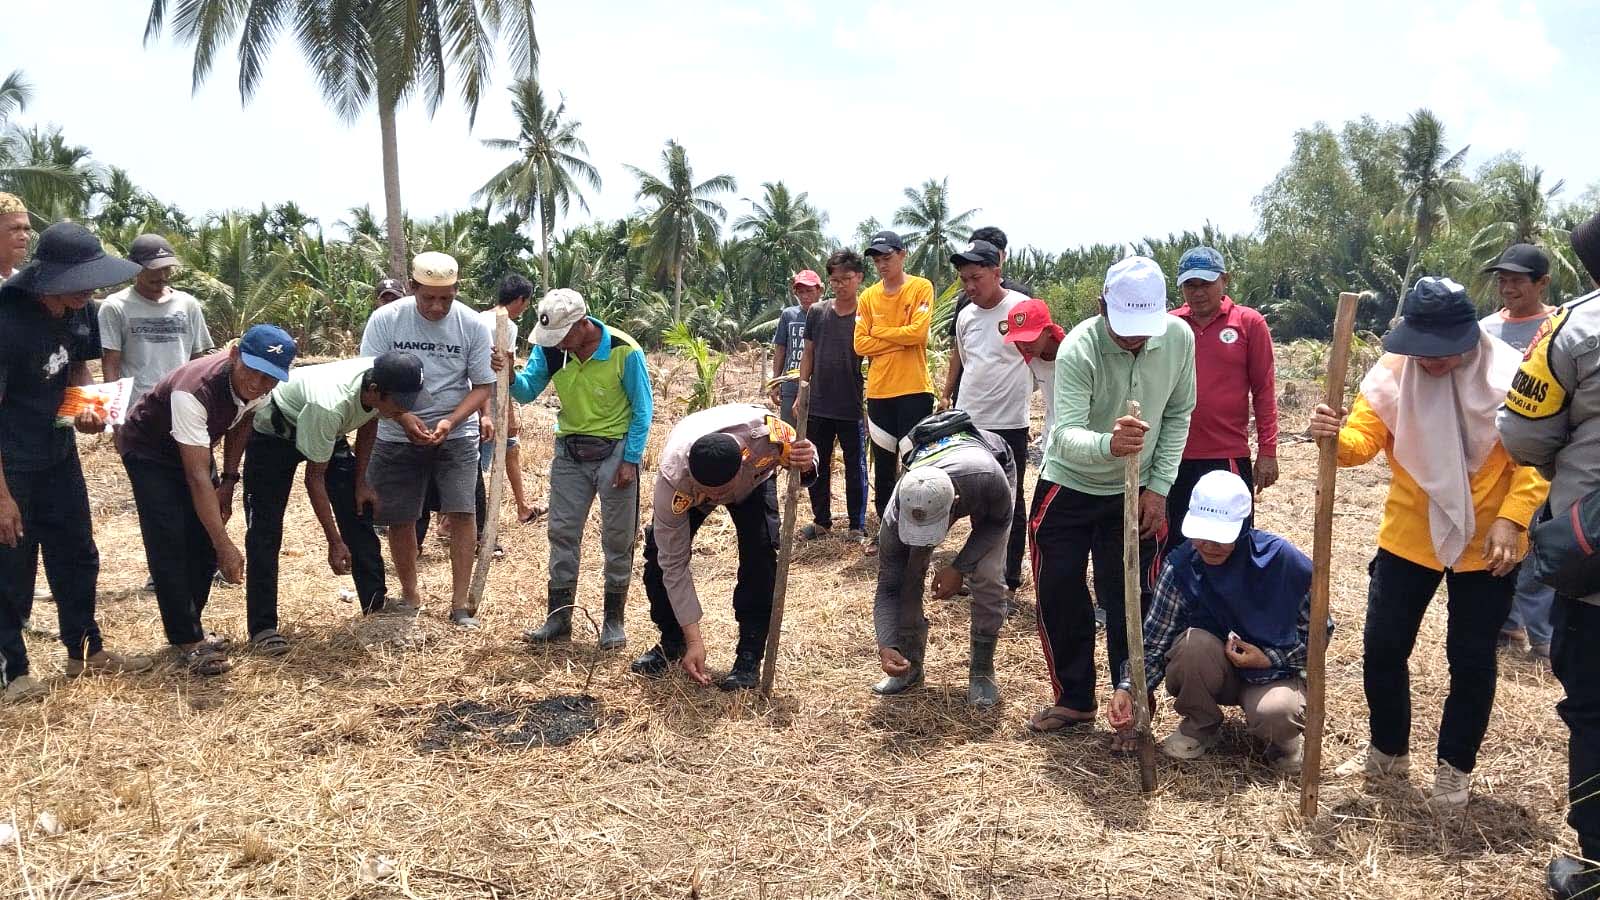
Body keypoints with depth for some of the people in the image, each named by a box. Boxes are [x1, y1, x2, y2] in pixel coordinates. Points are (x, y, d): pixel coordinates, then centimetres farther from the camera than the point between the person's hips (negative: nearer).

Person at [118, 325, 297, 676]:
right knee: (169, 545, -14)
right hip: (148, 451, -6)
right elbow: (197, 478, -42)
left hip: (191, 447, 7)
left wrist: (228, 482, -2)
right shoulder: (194, 391, -42)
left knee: (203, 540, 4)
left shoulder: (259, 386, -21)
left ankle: (190, 630, 19)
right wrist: (226, 547, -44)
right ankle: (188, 642, -6)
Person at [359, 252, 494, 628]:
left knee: (462, 512, -10)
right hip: (397, 437, 1)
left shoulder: (473, 325, -8)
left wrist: (451, 421, -20)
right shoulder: (384, 320, -9)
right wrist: (403, 417, -23)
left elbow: (483, 385, -5)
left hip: (456, 434, -1)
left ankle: (460, 603, 0)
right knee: (399, 520, 7)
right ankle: (409, 595, 28)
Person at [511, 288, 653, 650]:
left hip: (614, 450, -4)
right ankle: (559, 618, 17)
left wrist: (631, 460, -13)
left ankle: (614, 620, 16)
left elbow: (643, 409, -11)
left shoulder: (624, 351, -19)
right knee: (562, 533, 6)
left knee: (618, 538, 4)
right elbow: (527, 392, -5)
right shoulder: (550, 348, -7)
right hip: (569, 450, 4)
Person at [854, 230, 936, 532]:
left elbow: (918, 332, -15)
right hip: (879, 391, 4)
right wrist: (901, 339, -8)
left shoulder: (921, 288, -2)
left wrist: (878, 331, -4)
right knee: (883, 465, 11)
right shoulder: (868, 297, 8)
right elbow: (861, 344, 0)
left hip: (914, 390, -4)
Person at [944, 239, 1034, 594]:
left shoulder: (1023, 308, -12)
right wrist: (946, 395, 20)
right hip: (968, 422, 6)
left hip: (1009, 424, -6)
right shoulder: (965, 315, 8)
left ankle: (1010, 578, 16)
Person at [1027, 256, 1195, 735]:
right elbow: (1066, 435, -36)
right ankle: (1074, 698, 23)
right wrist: (1109, 443, -58)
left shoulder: (1179, 337, -16)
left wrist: (1159, 488, -6)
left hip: (1136, 493, 2)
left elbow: (1177, 416, -2)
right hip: (1068, 487, -1)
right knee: (1059, 597, 4)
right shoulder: (1078, 349, -28)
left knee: (1128, 602, 2)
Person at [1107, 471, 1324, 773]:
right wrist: (1127, 689, -34)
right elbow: (1154, 642, -19)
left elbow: (1319, 630, -6)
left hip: (1276, 671, -1)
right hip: (1211, 674, 2)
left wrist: (1270, 658, -19)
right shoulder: (1181, 565, -18)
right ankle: (1200, 725, -2)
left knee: (1275, 714, -35)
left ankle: (1282, 737, 5)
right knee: (1194, 642, -33)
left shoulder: (1284, 561, -20)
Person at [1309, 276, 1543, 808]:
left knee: (1471, 660, 8)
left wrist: (1511, 520, -19)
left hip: (1485, 542, -2)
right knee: (1382, 647, 7)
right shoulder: (1393, 371, -8)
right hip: (1408, 536, 2)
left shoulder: (1508, 374, -13)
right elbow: (1365, 438, -14)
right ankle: (1388, 752, 28)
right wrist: (1336, 436, -36)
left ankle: (1455, 768, 27)